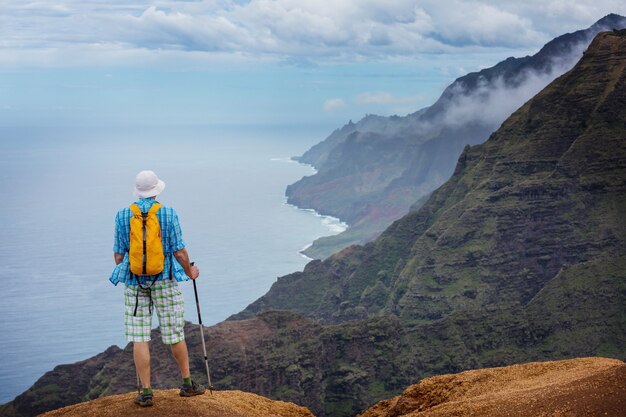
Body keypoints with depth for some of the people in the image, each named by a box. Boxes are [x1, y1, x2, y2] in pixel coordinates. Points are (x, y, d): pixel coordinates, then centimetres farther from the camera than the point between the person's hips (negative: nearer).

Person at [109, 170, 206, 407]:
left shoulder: (122, 216, -2)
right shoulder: (169, 214, -7)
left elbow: (119, 255, 1)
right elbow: (179, 252, -7)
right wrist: (190, 272, 12)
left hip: (134, 282, 1)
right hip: (164, 280, -1)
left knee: (139, 338, 3)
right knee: (174, 333, 12)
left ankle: (146, 392, 2)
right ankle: (187, 383, 24)